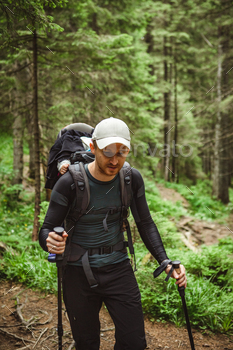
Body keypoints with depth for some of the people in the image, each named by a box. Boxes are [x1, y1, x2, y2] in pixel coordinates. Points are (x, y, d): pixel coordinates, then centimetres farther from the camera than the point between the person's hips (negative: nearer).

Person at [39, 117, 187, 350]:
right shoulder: (69, 183, -16)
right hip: (78, 272, -2)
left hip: (118, 268, 3)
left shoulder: (132, 179, -6)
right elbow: (46, 229, -13)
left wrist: (165, 262, -7)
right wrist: (50, 241, -38)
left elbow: (145, 223, 4)